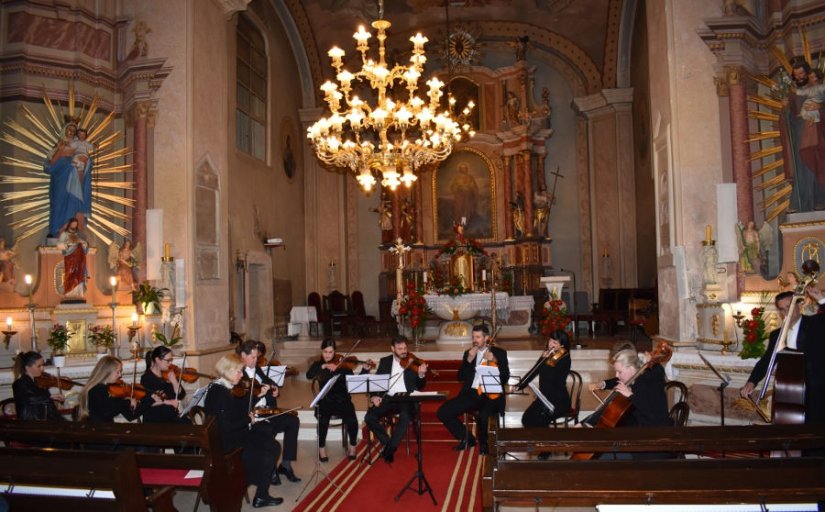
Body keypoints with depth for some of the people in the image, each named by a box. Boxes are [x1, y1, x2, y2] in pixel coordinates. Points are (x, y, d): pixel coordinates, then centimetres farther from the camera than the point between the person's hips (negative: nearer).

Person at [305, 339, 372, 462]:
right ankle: (321, 448, -4)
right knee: (323, 420, -31)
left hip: (343, 400, 0)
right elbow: (309, 375, -15)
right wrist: (323, 366, -24)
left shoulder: (343, 364, 4)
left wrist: (365, 369, -19)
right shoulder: (318, 365, 7)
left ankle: (352, 446, 3)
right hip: (325, 401, 0)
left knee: (352, 420, -26)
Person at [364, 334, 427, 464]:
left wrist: (421, 375, -20)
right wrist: (373, 396, -10)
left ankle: (389, 448, -18)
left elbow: (420, 386, 2)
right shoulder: (384, 361, 11)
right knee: (369, 417, -21)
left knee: (405, 417, -35)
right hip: (388, 399, 3)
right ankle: (389, 444, -2)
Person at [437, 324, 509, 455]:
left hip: (491, 394, -4)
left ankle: (483, 443, -2)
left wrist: (495, 361, -14)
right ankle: (467, 439, 8)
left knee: (484, 416, -36)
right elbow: (461, 377, 8)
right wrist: (469, 360, -6)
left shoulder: (499, 353, 7)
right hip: (471, 393, 4)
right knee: (443, 412, -13)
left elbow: (505, 378, -1)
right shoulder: (468, 353, 15)